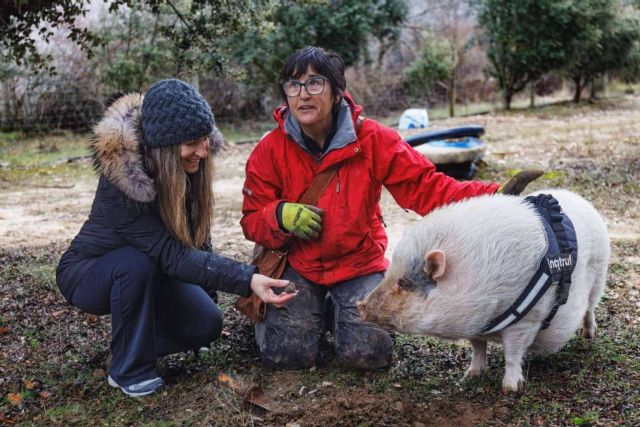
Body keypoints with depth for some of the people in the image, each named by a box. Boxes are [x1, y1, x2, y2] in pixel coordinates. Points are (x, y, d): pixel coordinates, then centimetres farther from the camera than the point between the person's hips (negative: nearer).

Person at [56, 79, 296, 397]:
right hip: (88, 273, -5)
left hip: (150, 271, 5)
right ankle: (129, 370, -17)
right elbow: (173, 255, -38)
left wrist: (208, 300, -4)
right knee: (137, 263, -37)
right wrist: (247, 280, -44)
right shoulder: (121, 179, -35)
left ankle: (134, 338, 14)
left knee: (206, 323, -15)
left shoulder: (189, 165, -16)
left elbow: (196, 237, -5)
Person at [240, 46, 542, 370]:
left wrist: (493, 196, -29)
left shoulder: (372, 139, -13)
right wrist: (281, 216, -26)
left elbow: (424, 187, -16)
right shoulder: (270, 150, -11)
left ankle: (337, 311, 20)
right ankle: (314, 310, 22)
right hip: (298, 267, 1)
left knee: (366, 353, -16)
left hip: (359, 264, 0)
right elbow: (252, 221, -3)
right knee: (284, 353, -14)